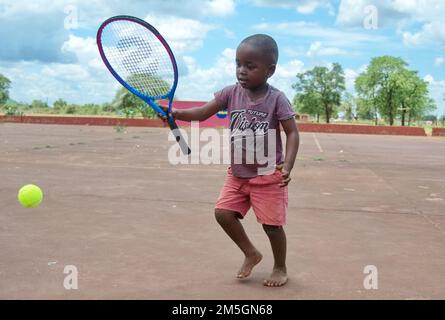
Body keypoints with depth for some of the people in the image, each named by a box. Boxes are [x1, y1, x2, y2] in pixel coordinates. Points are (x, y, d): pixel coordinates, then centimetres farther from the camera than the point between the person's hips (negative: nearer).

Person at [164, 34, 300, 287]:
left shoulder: (276, 99, -14)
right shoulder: (231, 93, -2)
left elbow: (293, 133, -13)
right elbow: (202, 113, -3)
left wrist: (287, 167, -25)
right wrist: (176, 113, -21)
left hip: (269, 176, -4)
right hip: (238, 174, 5)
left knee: (272, 224, 1)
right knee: (223, 213, -2)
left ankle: (280, 268, 27)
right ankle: (251, 254, 22)